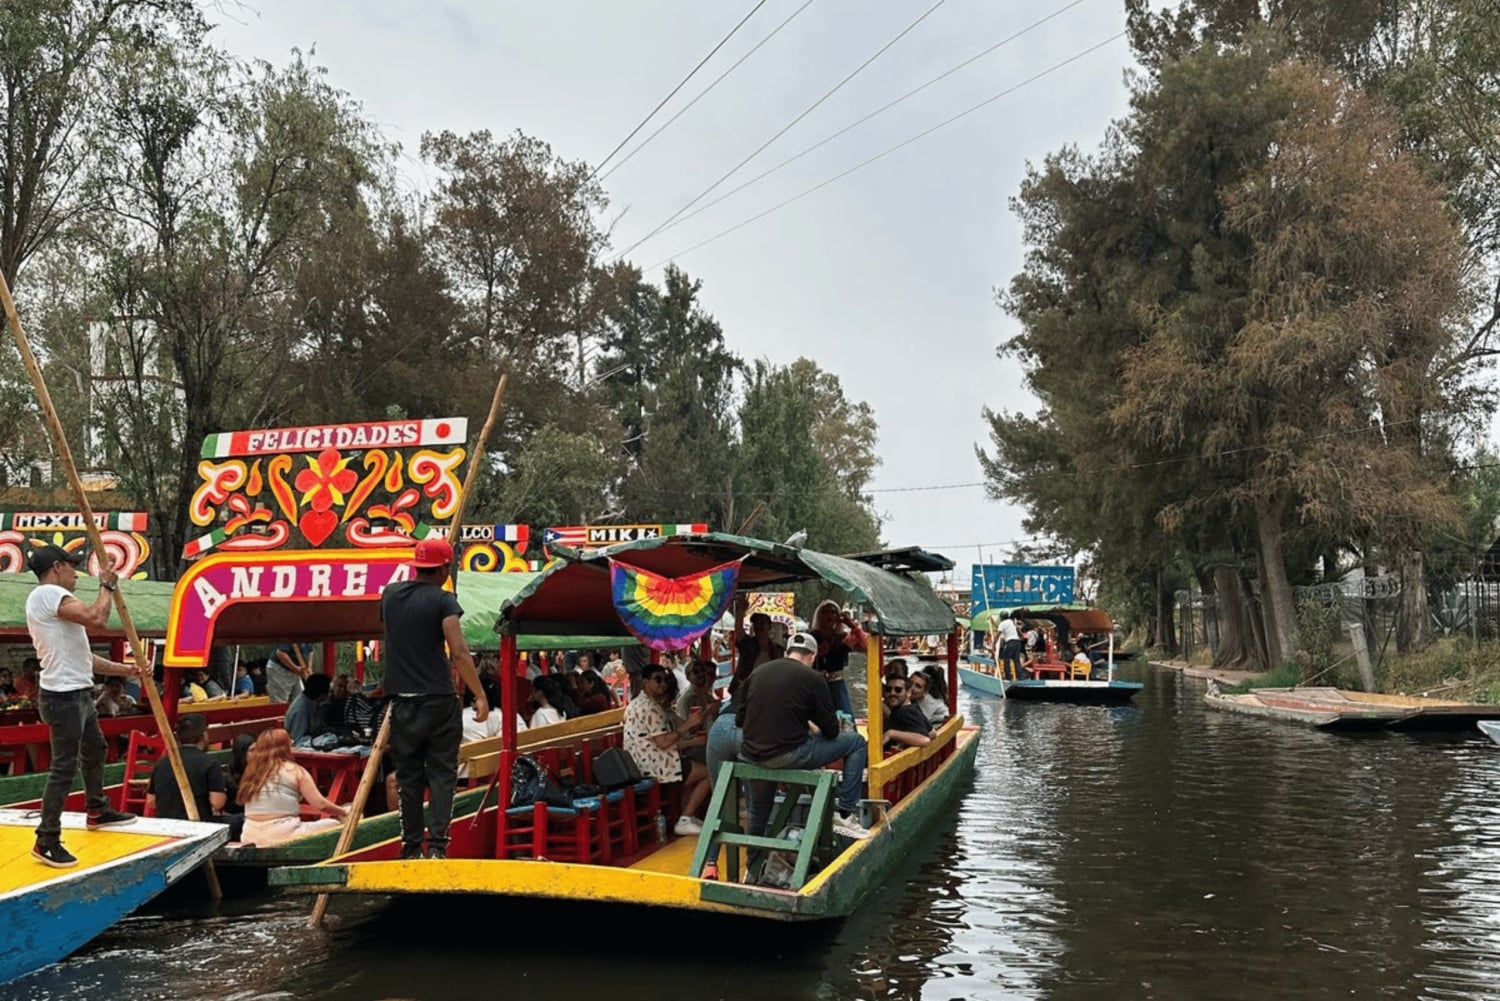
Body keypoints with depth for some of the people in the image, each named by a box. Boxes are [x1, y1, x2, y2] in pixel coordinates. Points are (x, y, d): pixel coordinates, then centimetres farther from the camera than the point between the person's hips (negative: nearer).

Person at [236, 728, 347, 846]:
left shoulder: (252, 772, 11)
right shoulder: (294, 770, -1)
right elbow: (320, 804, -2)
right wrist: (344, 812, 14)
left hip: (251, 838, 5)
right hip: (281, 836, -4)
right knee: (334, 825, 12)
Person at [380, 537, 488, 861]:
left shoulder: (390, 594, 9)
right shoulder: (443, 600, -8)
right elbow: (459, 652, -15)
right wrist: (480, 696, -11)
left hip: (403, 700, 4)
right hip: (439, 700, -4)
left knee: (408, 775, 10)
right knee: (441, 773, 3)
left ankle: (411, 847, 13)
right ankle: (437, 845, -1)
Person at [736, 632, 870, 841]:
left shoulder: (757, 672, 10)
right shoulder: (812, 678, -3)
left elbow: (740, 719, 13)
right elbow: (831, 730, 1)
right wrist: (812, 726, 23)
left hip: (752, 754, 5)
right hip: (788, 755, -5)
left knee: (759, 812, 29)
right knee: (856, 742, 11)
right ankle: (845, 814, 10)